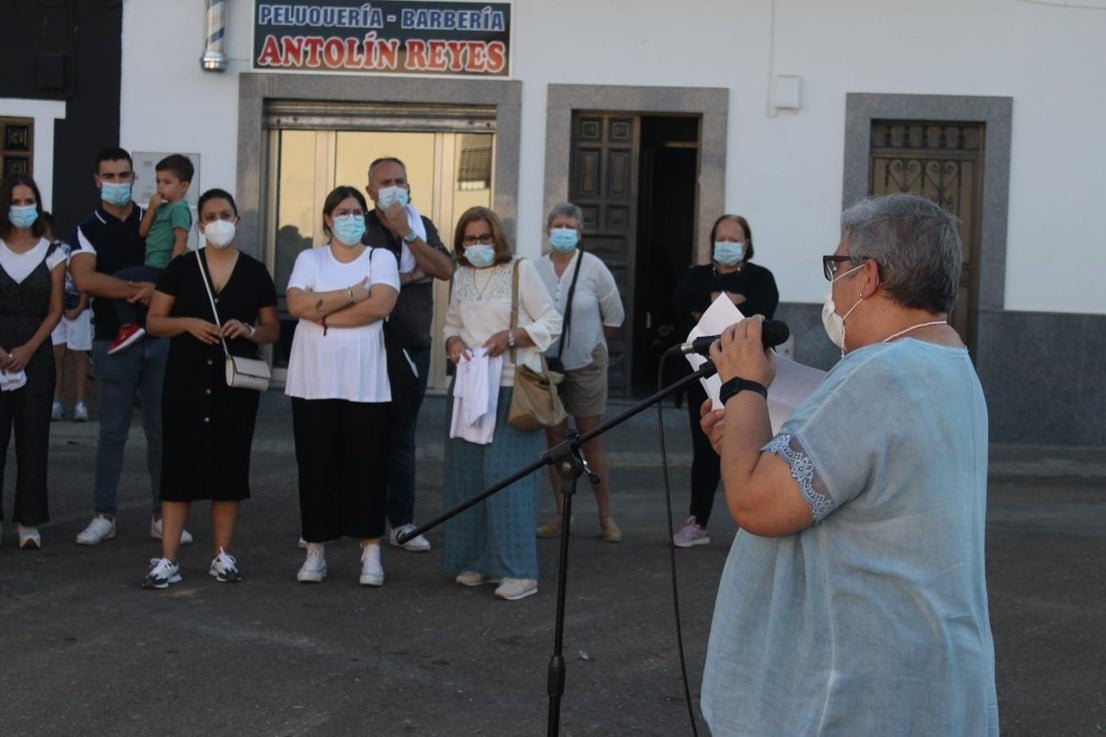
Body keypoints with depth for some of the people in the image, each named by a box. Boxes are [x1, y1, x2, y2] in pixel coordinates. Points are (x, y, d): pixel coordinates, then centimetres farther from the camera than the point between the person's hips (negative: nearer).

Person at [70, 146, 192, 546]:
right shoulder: (87, 231, 1)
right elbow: (84, 279, -16)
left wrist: (157, 288, -18)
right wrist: (136, 289, -20)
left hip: (159, 338, 2)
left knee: (162, 430, 4)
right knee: (112, 432, 3)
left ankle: (162, 516, 12)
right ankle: (104, 516, 12)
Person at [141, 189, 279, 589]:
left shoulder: (255, 272, 7)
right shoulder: (181, 268, 5)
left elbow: (272, 329, 10)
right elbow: (153, 321, 5)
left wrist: (248, 330, -11)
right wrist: (187, 323, -13)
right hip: (187, 381, -1)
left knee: (230, 465, 4)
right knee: (179, 465, -4)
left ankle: (222, 554, 15)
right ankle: (167, 559, -1)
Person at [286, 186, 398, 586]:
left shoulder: (381, 258, 7)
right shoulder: (309, 259, 10)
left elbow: (380, 305, -11)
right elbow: (297, 304, -7)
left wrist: (325, 314, -9)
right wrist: (352, 294, -10)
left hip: (365, 382, -1)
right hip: (315, 381, 1)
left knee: (366, 465, 0)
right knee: (317, 465, 2)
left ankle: (371, 552, 6)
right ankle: (315, 550, 10)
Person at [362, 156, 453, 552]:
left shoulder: (422, 226, 13)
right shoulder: (360, 228, 1)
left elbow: (446, 270, -4)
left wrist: (407, 234, -12)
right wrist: (410, 276, -6)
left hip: (412, 346, 3)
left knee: (401, 435, 8)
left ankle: (402, 523, 12)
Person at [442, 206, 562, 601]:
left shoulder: (521, 270, -2)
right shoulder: (461, 276, 14)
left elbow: (551, 323, -2)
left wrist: (511, 336, -16)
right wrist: (453, 342, 1)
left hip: (512, 387, -6)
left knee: (505, 473, -12)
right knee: (467, 474, 5)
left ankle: (519, 571, -9)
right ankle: (476, 562, 16)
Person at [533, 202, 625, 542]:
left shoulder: (593, 267, -6)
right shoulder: (536, 269, -4)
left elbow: (614, 316, 3)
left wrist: (590, 343, 9)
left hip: (586, 364, -2)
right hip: (547, 363, 2)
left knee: (591, 439, 0)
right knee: (554, 438, 7)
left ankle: (606, 517, 7)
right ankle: (560, 514, 15)